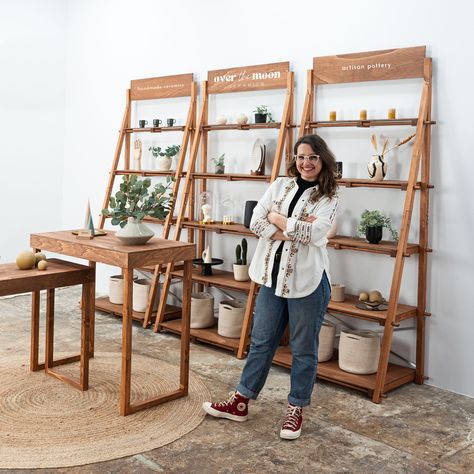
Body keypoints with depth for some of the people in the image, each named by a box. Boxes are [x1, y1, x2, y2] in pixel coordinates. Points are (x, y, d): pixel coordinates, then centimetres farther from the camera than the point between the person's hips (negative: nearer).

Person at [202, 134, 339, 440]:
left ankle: (296, 410, 23)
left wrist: (277, 219, -10)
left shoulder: (328, 197, -3)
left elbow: (316, 233, -19)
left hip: (307, 279, -4)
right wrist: (294, 229, -15)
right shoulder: (280, 185, 8)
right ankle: (241, 402, 25)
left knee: (304, 349, 8)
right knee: (261, 340, 14)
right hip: (273, 275, 4)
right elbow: (256, 221, -2)